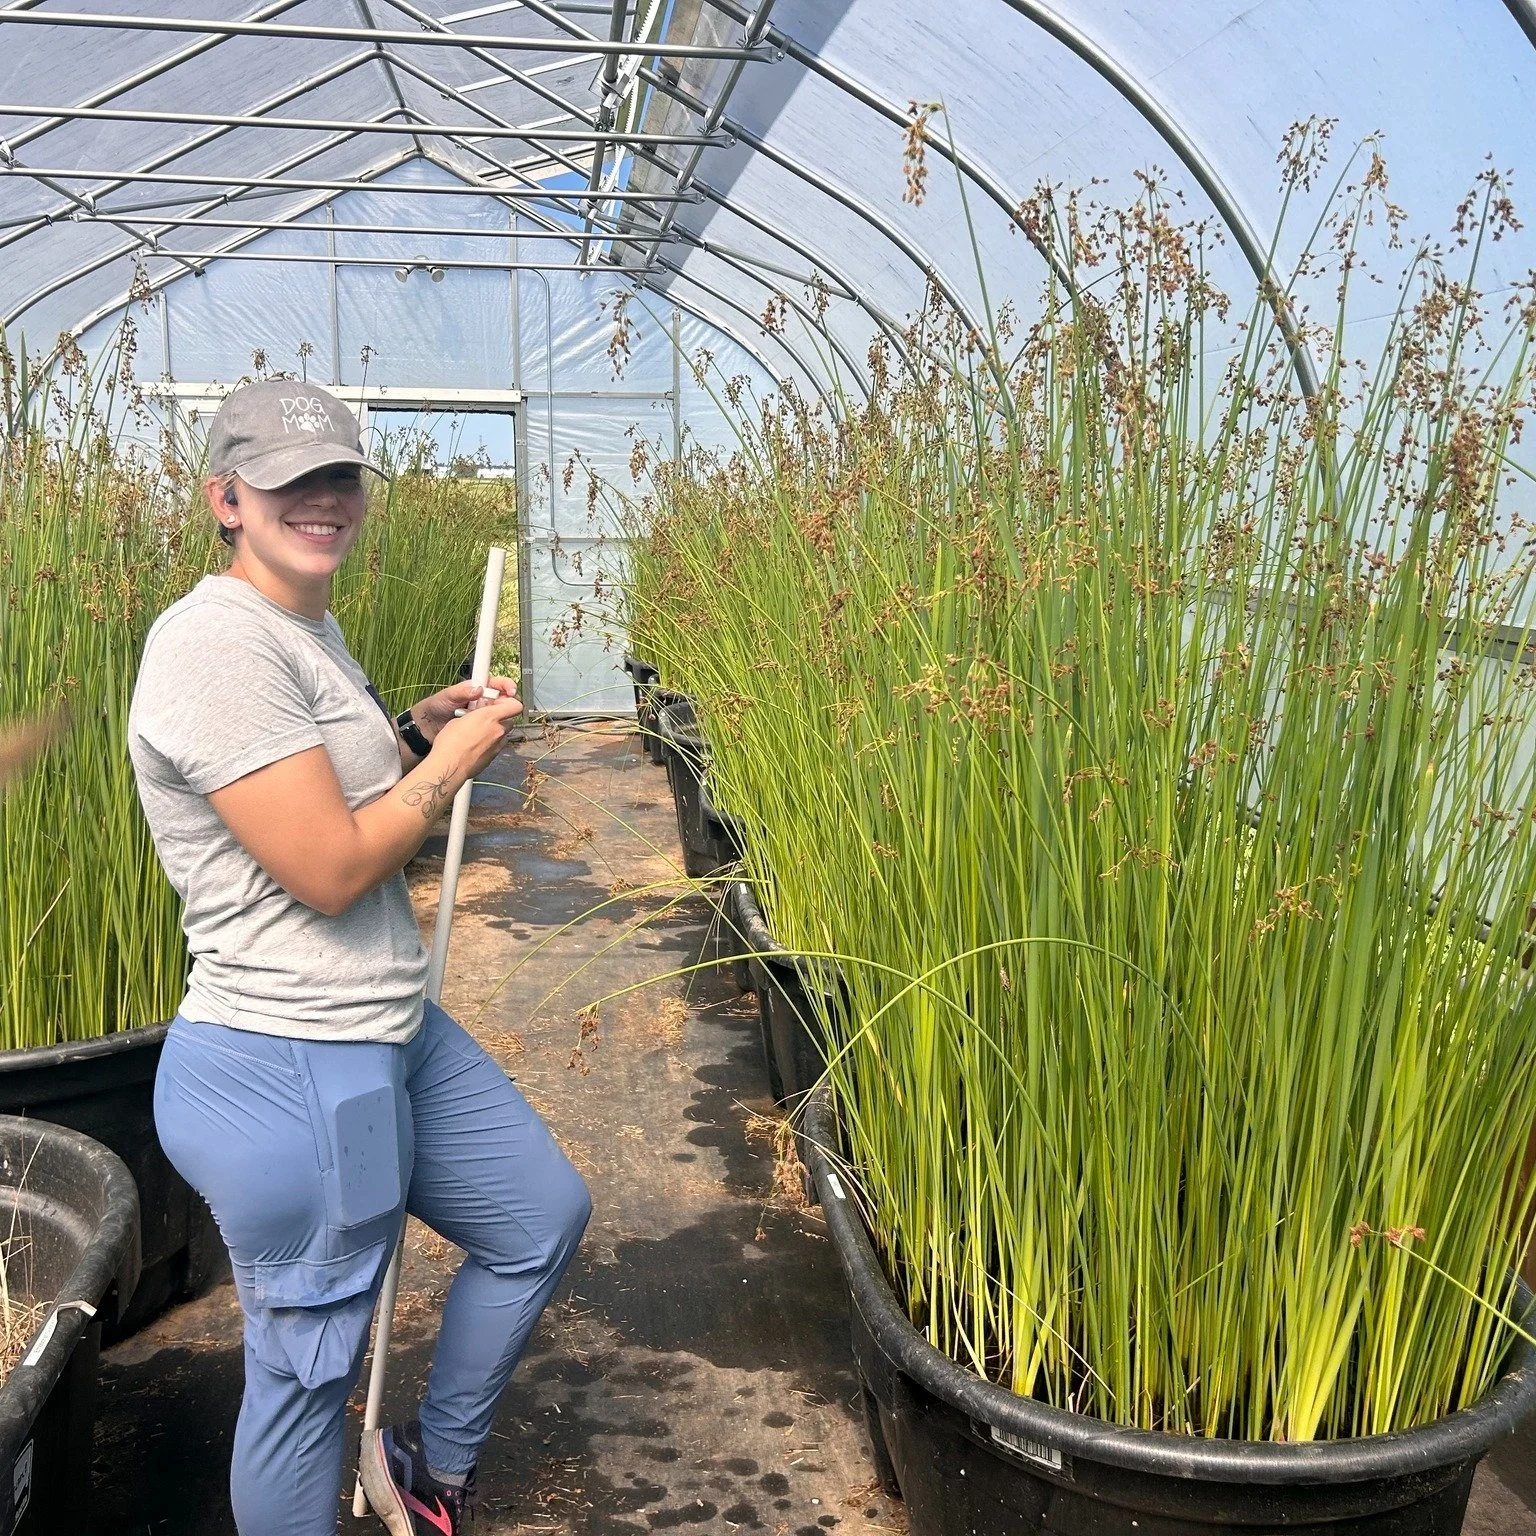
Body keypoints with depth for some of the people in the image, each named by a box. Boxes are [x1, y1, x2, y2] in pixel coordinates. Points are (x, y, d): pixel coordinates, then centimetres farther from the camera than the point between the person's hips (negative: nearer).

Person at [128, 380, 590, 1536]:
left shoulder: (310, 629, 11)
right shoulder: (218, 640, -21)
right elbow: (328, 869, -24)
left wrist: (420, 728, 6)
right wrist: (454, 758, -10)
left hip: (395, 1038, 10)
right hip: (290, 1078, -10)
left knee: (546, 1216, 21)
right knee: (309, 1372, 8)